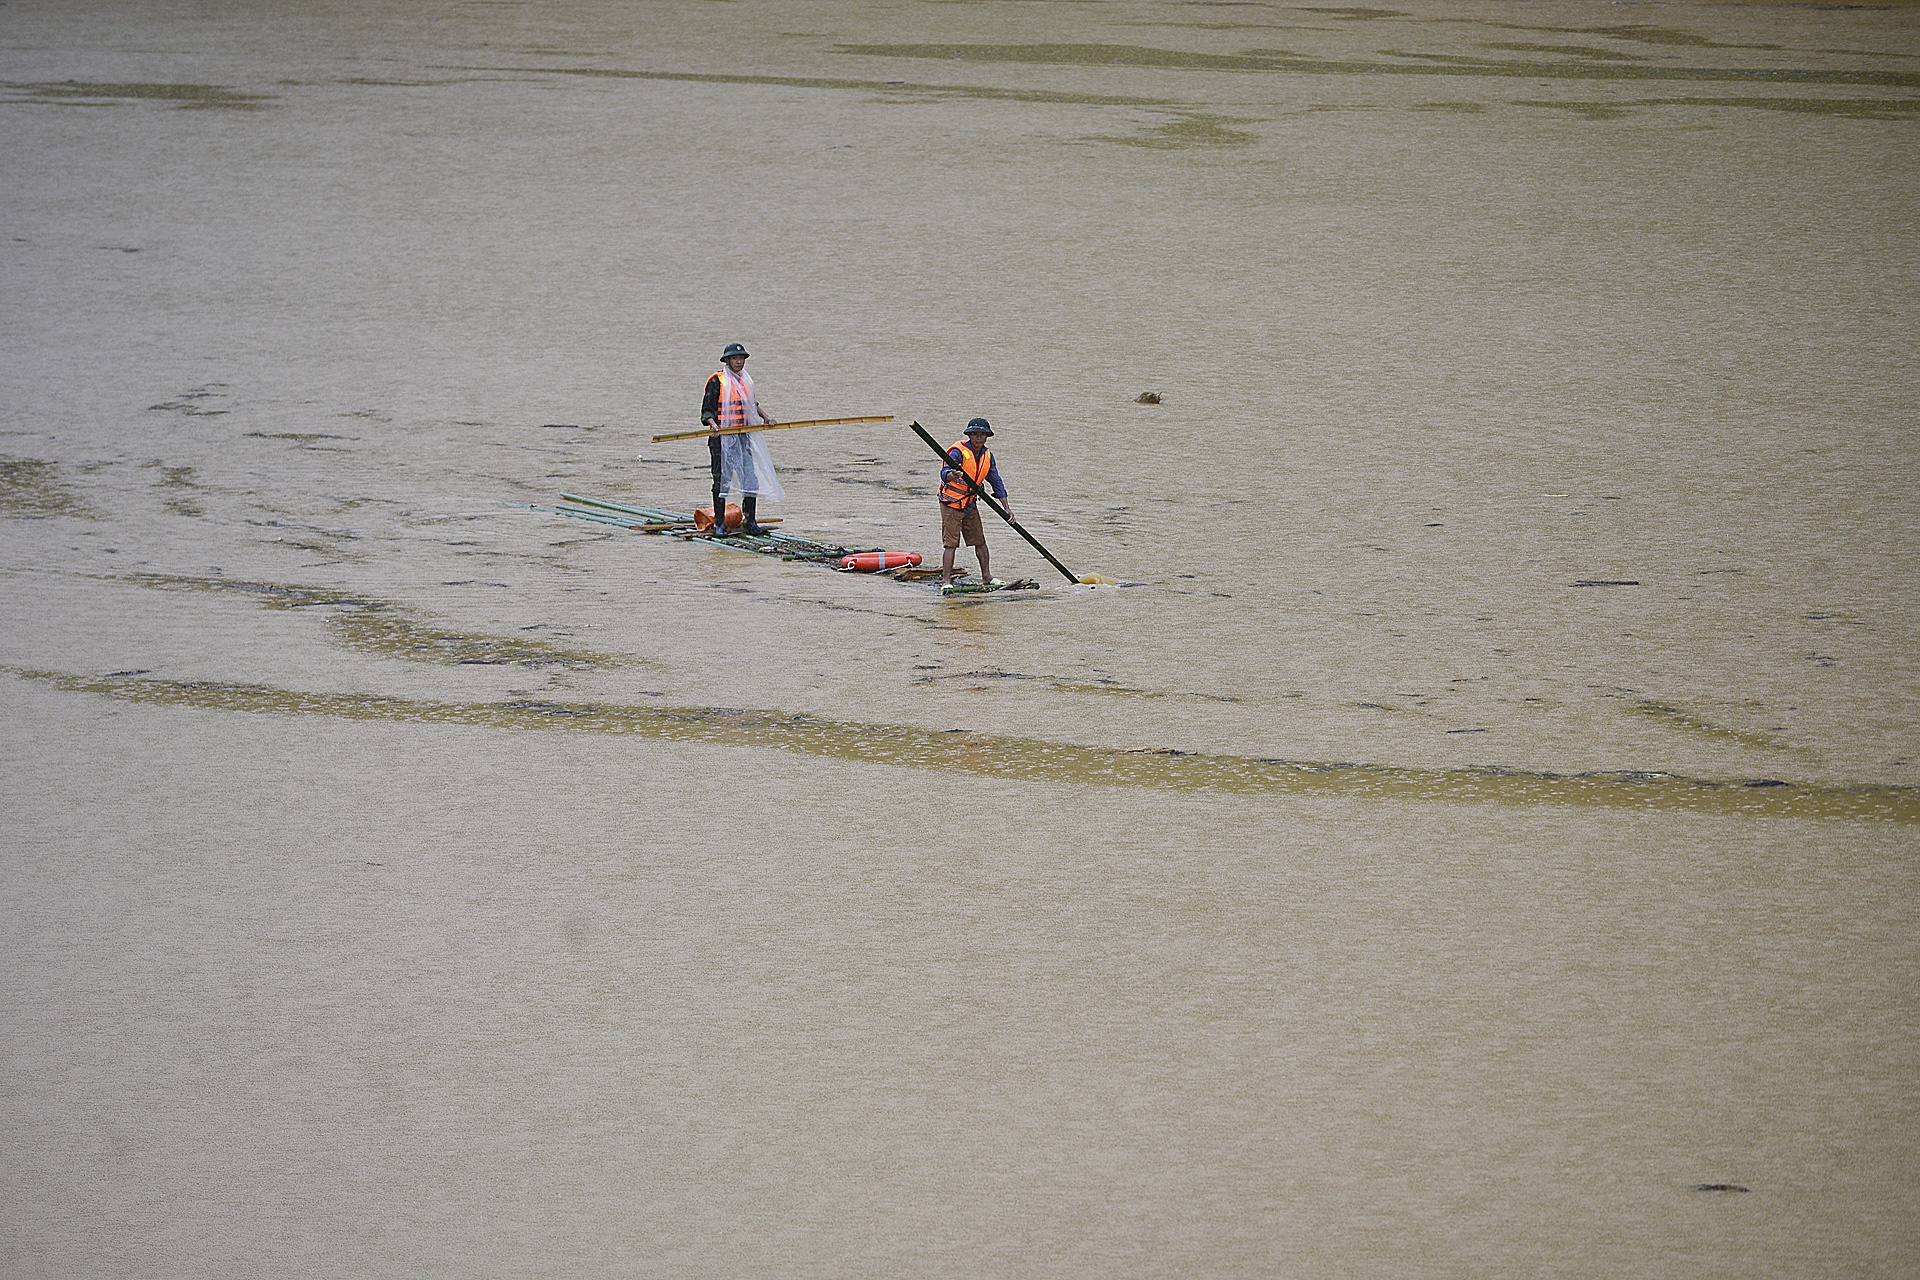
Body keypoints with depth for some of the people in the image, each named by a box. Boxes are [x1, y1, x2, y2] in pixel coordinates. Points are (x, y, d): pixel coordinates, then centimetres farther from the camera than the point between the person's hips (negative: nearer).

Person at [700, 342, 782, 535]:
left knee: (751, 479, 2)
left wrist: (765, 418, 20)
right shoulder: (717, 381, -6)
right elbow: (707, 410, -10)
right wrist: (713, 425, -27)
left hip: (743, 436, 6)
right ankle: (719, 524, 6)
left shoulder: (745, 381, 14)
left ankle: (750, 522, 11)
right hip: (722, 438, -6)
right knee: (722, 479, -1)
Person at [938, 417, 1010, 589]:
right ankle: (946, 580, -8)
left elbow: (996, 482, 10)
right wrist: (951, 475, -56)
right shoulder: (958, 452, -18)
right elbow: (944, 473, -31)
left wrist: (1006, 508, 6)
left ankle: (986, 576, 22)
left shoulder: (987, 456, 3)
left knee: (980, 541, 10)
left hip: (970, 504, 6)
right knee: (951, 543, -9)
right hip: (951, 504, -6)